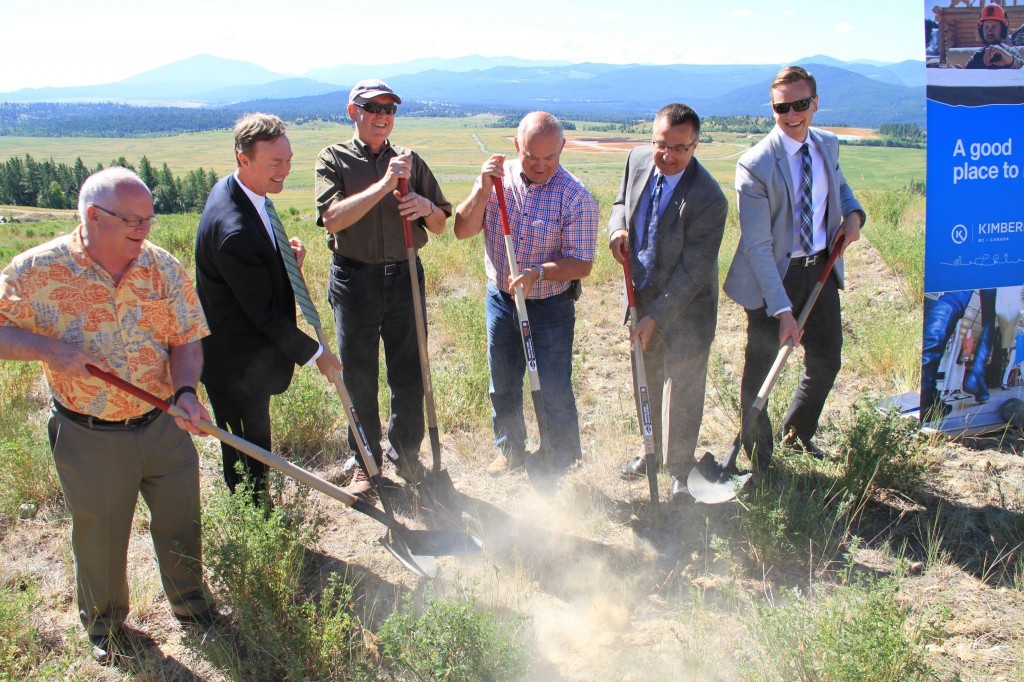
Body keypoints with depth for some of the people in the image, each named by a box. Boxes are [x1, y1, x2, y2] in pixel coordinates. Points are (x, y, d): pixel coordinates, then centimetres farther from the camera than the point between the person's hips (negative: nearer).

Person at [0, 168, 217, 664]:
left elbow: (186, 339, -4)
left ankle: (190, 602, 45)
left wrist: (185, 391, -21)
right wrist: (47, 348, -25)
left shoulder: (163, 267, -5)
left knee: (181, 524, 17)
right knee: (99, 537, 17)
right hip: (89, 438, -2)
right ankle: (103, 623, 44)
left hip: (163, 426, 2)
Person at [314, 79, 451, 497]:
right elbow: (331, 218, -17)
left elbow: (440, 225, 11)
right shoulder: (334, 160, -1)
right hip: (354, 279, -2)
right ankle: (365, 460, 23)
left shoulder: (410, 161, 9)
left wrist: (427, 207, -12)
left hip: (404, 277, 3)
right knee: (358, 378, 7)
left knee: (409, 374, 8)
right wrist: (384, 185, -23)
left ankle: (406, 452, 28)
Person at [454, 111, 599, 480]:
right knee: (503, 384, 19)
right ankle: (510, 449, 42)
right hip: (500, 299, 4)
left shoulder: (577, 198, -18)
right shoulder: (497, 177, -7)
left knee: (554, 391, 3)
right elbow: (462, 231, -11)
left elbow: (581, 264, -17)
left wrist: (539, 273, -33)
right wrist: (483, 189, -24)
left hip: (551, 307, -4)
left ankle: (558, 467, 24)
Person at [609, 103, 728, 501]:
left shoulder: (708, 199, -27)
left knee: (682, 389, 7)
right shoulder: (638, 159, -8)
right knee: (648, 380, 22)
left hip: (684, 307, -6)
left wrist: (655, 317, -24)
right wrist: (618, 228, -10)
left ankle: (680, 471, 27)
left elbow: (692, 272, -24)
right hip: (642, 295, 6)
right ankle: (654, 450, 43)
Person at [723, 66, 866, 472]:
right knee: (760, 370, 5)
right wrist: (782, 309, -25)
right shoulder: (755, 164, -19)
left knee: (826, 362, 15)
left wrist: (853, 212, 0)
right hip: (774, 274, -6)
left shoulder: (828, 145, 1)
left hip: (822, 268, 6)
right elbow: (757, 246, -21)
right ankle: (758, 456, 26)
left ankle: (797, 432, 41)